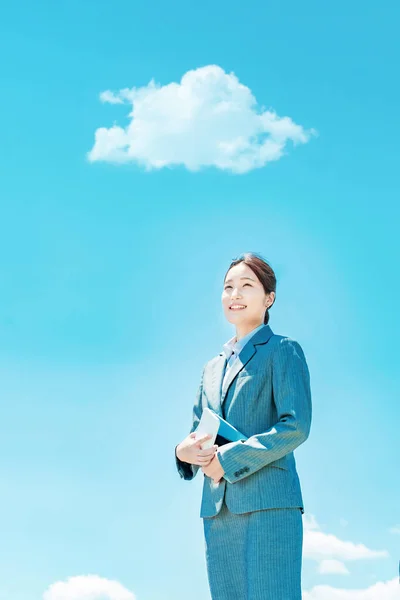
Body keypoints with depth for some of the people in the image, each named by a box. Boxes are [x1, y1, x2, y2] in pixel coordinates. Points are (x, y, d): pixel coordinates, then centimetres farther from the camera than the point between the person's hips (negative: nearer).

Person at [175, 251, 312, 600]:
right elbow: (198, 433, 24)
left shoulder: (282, 350, 4)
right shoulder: (213, 367, 23)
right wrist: (184, 450, -1)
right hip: (218, 509, 6)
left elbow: (296, 426, -9)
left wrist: (228, 459, -13)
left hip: (268, 504, -6)